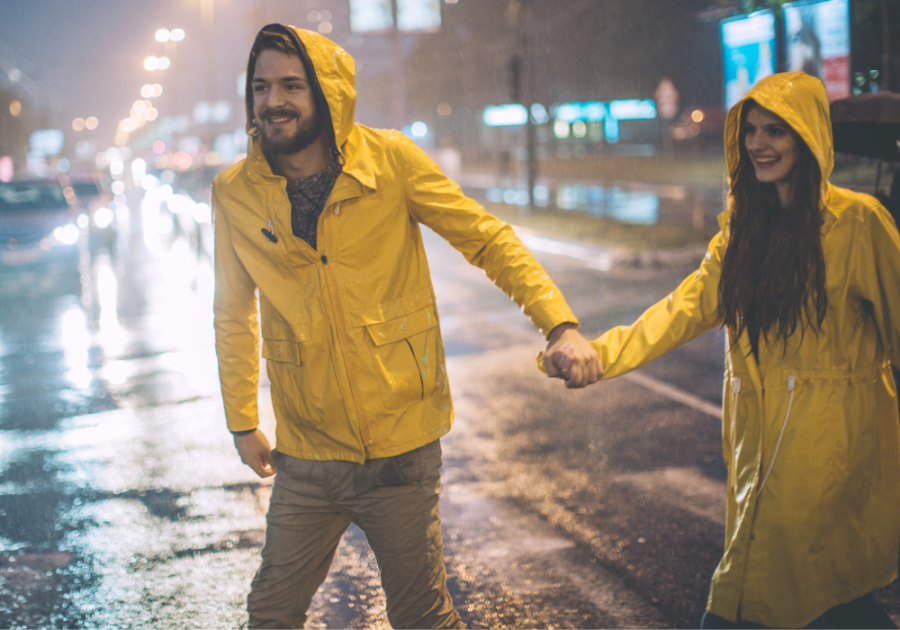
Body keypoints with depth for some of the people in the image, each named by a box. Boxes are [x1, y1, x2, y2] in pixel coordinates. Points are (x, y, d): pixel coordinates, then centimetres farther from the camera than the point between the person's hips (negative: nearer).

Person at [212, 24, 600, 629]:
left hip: (401, 448, -2)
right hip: (306, 456, 2)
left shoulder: (391, 160, -10)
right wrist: (242, 421, 13)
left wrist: (561, 323, -17)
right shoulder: (235, 193, -4)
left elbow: (488, 239, -5)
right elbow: (235, 313, 10)